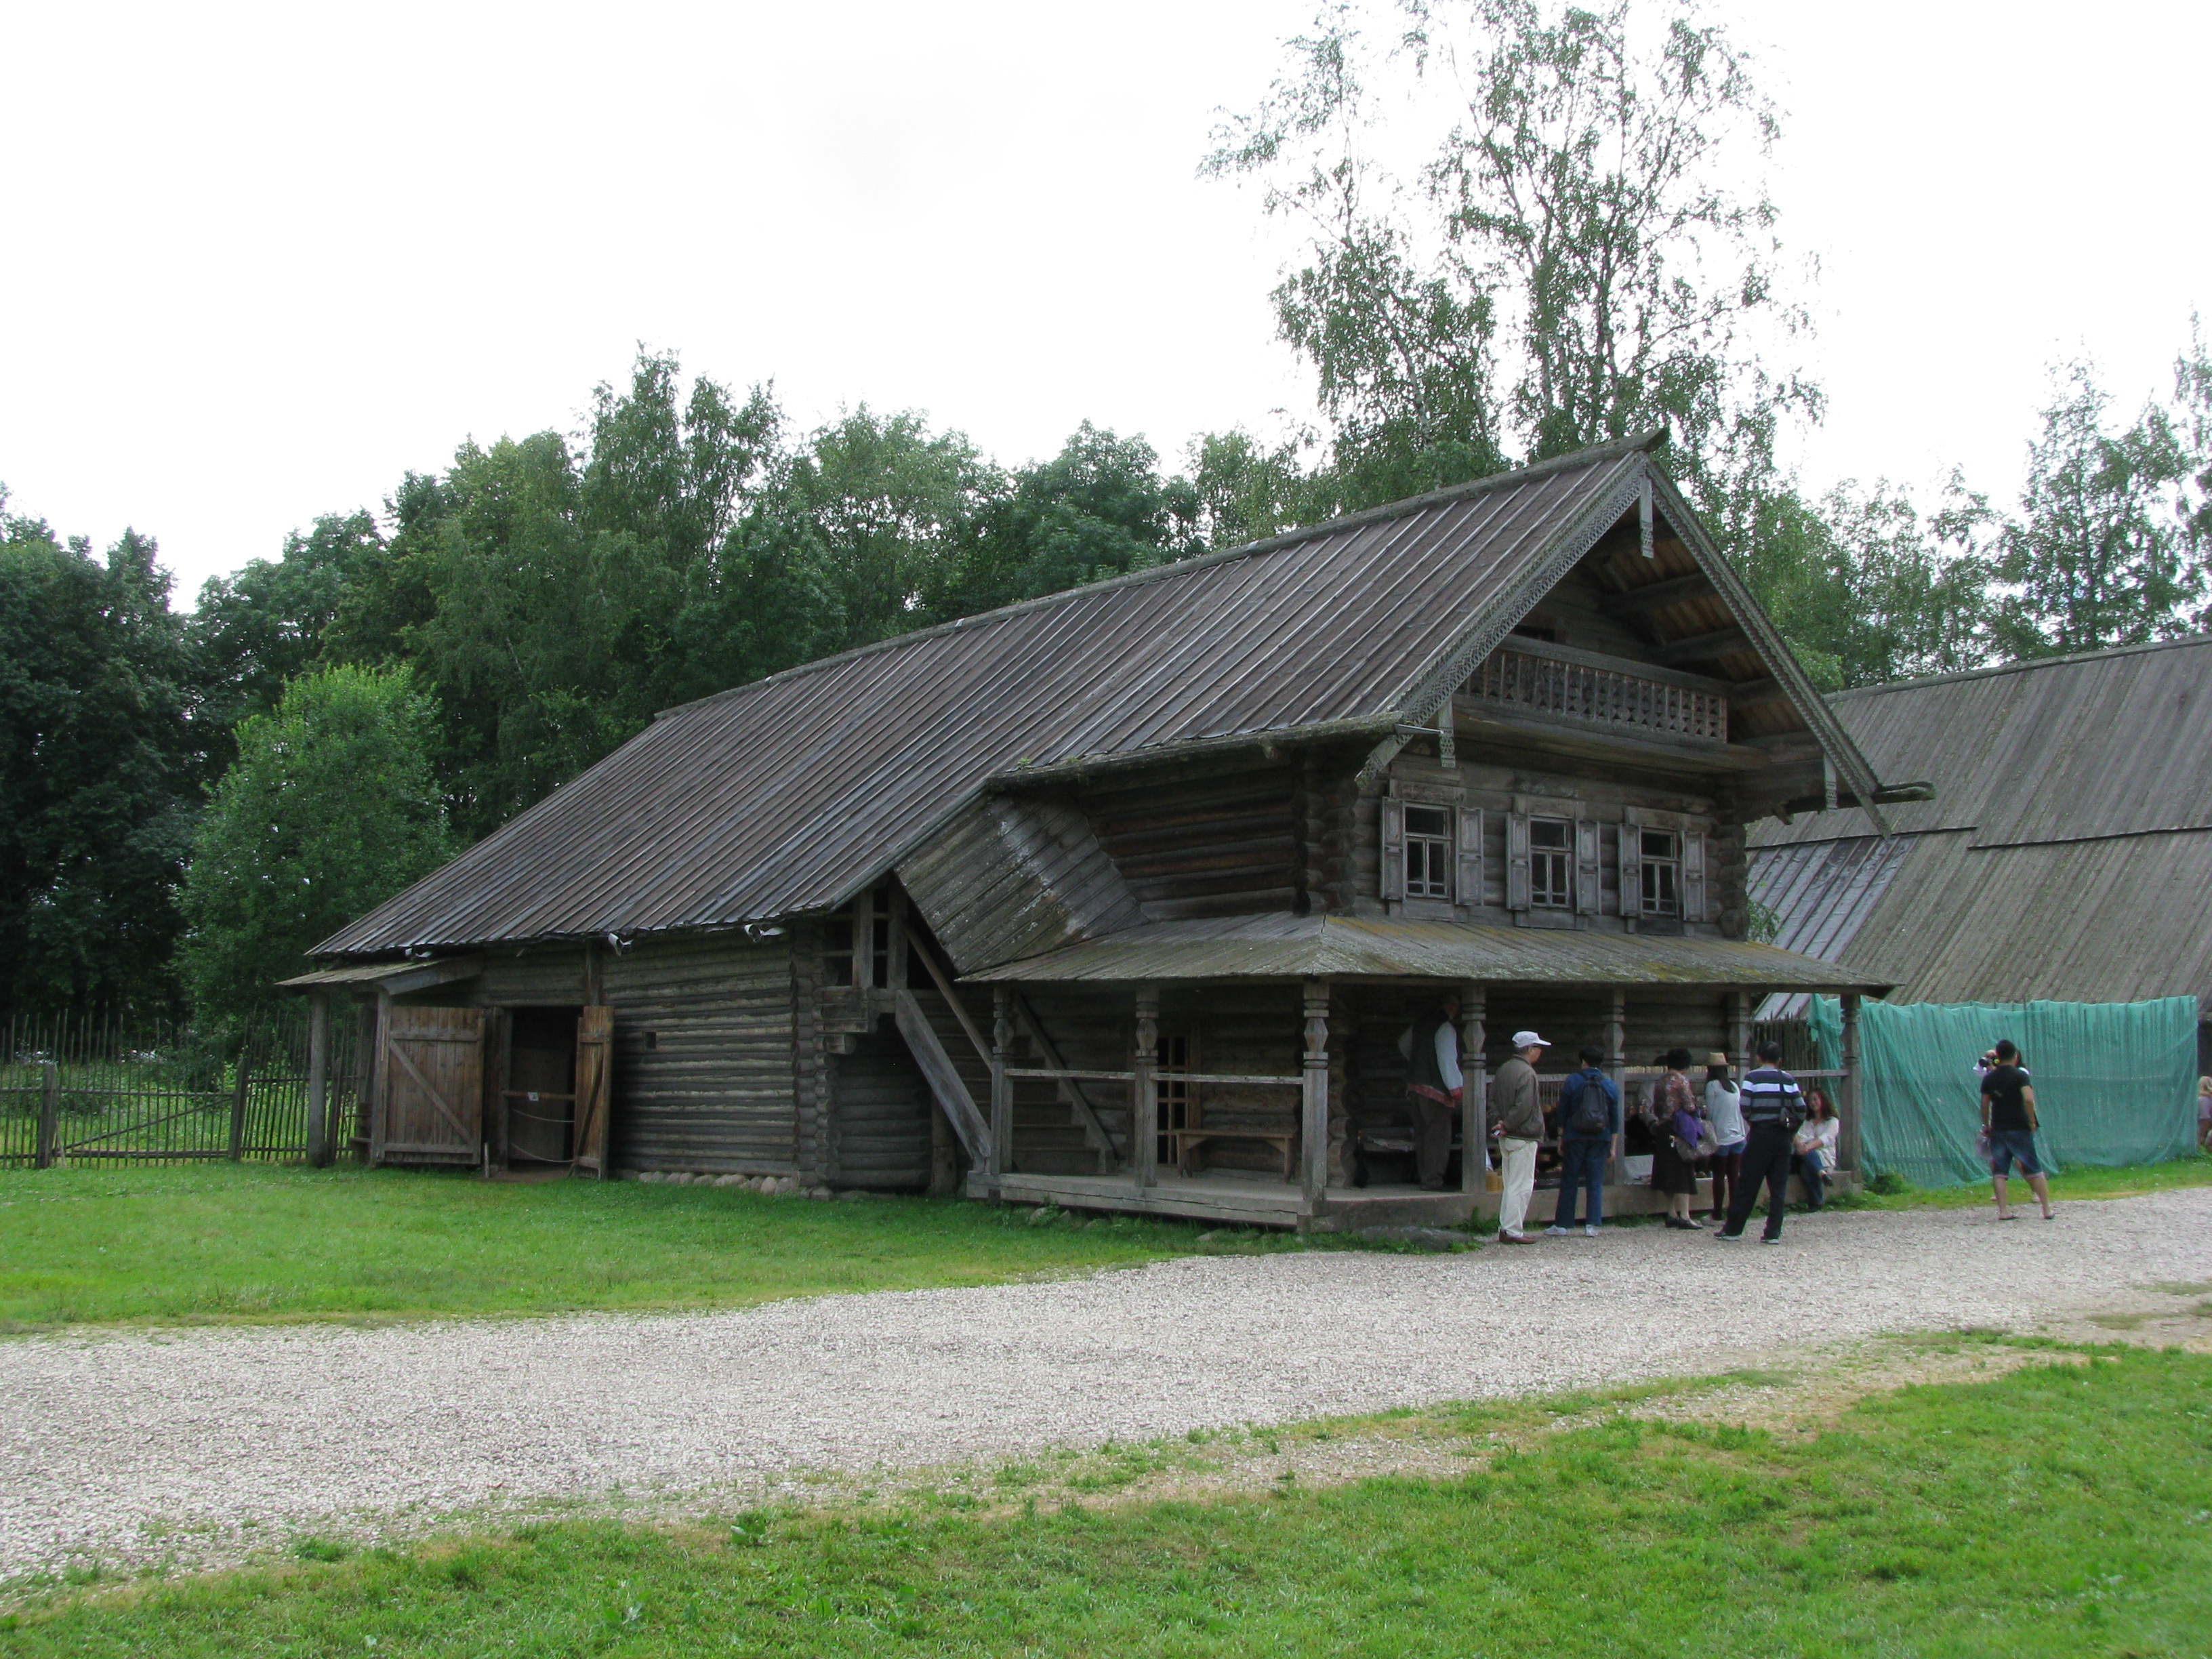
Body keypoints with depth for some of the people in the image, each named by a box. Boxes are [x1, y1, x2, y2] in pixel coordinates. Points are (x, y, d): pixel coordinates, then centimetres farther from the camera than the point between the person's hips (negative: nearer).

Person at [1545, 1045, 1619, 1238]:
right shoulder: (1611, 1086, 4)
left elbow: (1563, 1114, 0)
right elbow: (1615, 1119, 6)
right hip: (1600, 1140, 2)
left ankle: (1563, 1224, 6)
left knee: (1569, 1182, 4)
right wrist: (1613, 1146, 11)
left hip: (1575, 1138, -2)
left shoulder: (1572, 1082, -2)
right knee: (1595, 1182, 6)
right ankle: (1592, 1226, 2)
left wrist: (1561, 1140, 8)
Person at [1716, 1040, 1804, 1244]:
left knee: (1748, 1185, 2)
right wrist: (1791, 1128, 16)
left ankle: (1732, 1229, 7)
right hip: (1782, 1136, 3)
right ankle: (1773, 1233, 4)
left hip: (1760, 1135, -3)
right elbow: (1801, 1110, 1)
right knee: (1778, 1187, 6)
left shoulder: (1752, 1078, -4)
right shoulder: (1788, 1079, 5)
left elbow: (1745, 1108, -10)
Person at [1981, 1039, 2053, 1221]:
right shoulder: (2020, 1075, -7)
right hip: (2019, 1129, -3)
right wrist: (2032, 1122, -9)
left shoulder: (1989, 1078, 6)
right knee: (2034, 1170, 4)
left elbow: (1984, 1105, 7)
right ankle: (2047, 1209, 6)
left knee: (1999, 1171, 4)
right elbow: (2028, 1099, -19)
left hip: (1998, 1129, 3)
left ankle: (2003, 1211, 0)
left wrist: (1986, 1127, 17)